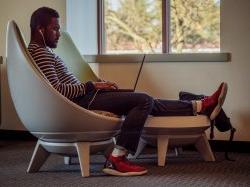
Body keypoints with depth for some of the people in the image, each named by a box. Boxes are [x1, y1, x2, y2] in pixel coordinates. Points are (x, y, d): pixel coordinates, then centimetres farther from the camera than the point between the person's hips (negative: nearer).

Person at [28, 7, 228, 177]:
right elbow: (57, 89, -23)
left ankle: (200, 106, 12)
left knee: (146, 102, 9)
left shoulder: (39, 51, 20)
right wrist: (91, 85, -14)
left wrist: (97, 85, 13)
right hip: (80, 102, -11)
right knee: (144, 100, -15)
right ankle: (116, 159, -17)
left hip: (80, 98, 11)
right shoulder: (41, 52, -13)